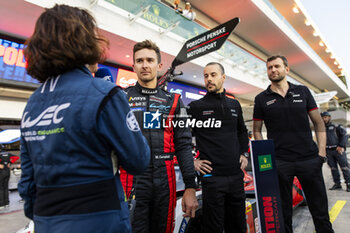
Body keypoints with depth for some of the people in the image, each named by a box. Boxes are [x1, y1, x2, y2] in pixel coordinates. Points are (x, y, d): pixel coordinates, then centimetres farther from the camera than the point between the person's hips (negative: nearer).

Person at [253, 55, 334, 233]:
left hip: (309, 159, 2)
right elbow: (256, 130, 7)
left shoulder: (303, 91, 9)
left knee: (319, 209, 11)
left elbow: (319, 123, 9)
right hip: (279, 162, -1)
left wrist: (321, 152, 0)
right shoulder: (261, 99, 4)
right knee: (283, 212, 10)